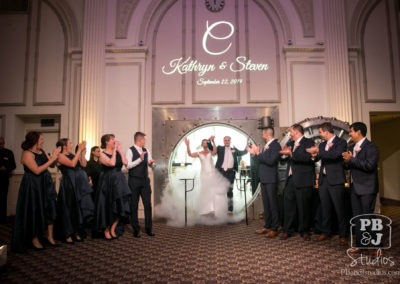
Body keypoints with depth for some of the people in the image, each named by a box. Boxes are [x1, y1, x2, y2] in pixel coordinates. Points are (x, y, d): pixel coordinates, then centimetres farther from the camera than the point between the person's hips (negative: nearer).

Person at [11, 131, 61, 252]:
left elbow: (51, 164, 11)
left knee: (49, 209, 6)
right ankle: (34, 239, 18)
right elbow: (37, 170, -22)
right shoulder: (27, 153, -14)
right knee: (34, 212, 3)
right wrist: (52, 159, -21)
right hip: (33, 186, -7)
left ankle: (49, 236, 16)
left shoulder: (42, 151, 7)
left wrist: (55, 155, -6)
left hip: (45, 184, 7)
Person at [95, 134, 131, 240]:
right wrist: (114, 150, -15)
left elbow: (125, 162, -7)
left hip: (119, 182, 5)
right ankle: (106, 230, 23)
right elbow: (111, 163, -24)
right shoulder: (102, 154, -7)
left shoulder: (117, 152, 8)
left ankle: (112, 229, 21)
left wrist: (120, 150, -4)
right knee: (108, 207, 4)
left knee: (120, 206, 4)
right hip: (108, 182, -5)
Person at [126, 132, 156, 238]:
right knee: (134, 205, 5)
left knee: (148, 204, 4)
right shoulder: (130, 151, -8)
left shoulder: (146, 151, 11)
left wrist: (151, 162, -7)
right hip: (134, 181, -5)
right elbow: (128, 165, -17)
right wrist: (140, 159, -23)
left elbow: (150, 163, 16)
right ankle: (136, 229, 17)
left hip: (145, 181, 5)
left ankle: (148, 228, 15)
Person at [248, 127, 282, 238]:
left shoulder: (276, 145, -11)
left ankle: (274, 229, 8)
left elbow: (271, 161, -23)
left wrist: (258, 153, -17)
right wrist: (254, 153, 11)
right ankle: (267, 226, 23)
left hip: (271, 180, -8)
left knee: (273, 204, -1)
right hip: (264, 179, 9)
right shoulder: (266, 146, 15)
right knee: (266, 204, 14)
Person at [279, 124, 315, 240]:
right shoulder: (290, 143, 18)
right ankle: (287, 230, 15)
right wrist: (285, 154, -2)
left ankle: (304, 231, 18)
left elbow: (307, 157, -21)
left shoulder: (308, 142, -4)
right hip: (290, 179, 6)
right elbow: (286, 159, 19)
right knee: (288, 205, 6)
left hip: (303, 180, -6)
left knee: (304, 207, 3)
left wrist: (291, 153, -22)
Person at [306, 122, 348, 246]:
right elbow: (315, 158, 13)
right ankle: (325, 232, 24)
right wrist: (314, 155, -9)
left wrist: (318, 151, -20)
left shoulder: (341, 142, -5)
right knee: (325, 208, 13)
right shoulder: (322, 144, 15)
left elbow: (335, 155, -23)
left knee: (339, 208, 1)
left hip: (335, 180, -6)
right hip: (323, 179, 6)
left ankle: (343, 235, 13)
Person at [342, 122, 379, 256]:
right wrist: (347, 162, -7)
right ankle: (360, 245, 22)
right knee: (357, 217, 12)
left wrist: (351, 159, -18)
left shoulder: (371, 147, -11)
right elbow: (348, 166, 15)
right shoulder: (351, 148, 14)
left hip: (367, 189, -8)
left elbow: (369, 165, -23)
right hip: (355, 188, 8)